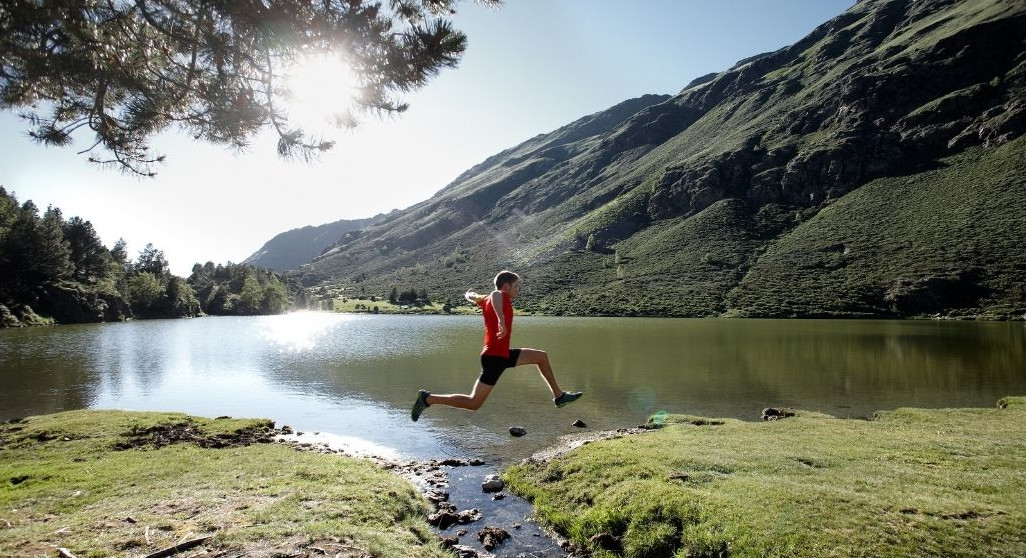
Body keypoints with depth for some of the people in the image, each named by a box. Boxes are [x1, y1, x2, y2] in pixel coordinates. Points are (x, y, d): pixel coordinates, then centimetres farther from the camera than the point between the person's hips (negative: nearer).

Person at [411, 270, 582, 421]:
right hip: (495, 357, -10)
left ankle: (559, 396, 25)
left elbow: (470, 295, 30)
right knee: (473, 403, -7)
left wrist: (470, 294, 53)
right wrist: (501, 319, -50)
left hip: (503, 354, 10)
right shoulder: (502, 297, -12)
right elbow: (495, 294, -37)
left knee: (542, 356, 17)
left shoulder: (487, 300, 11)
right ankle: (428, 398, 0)